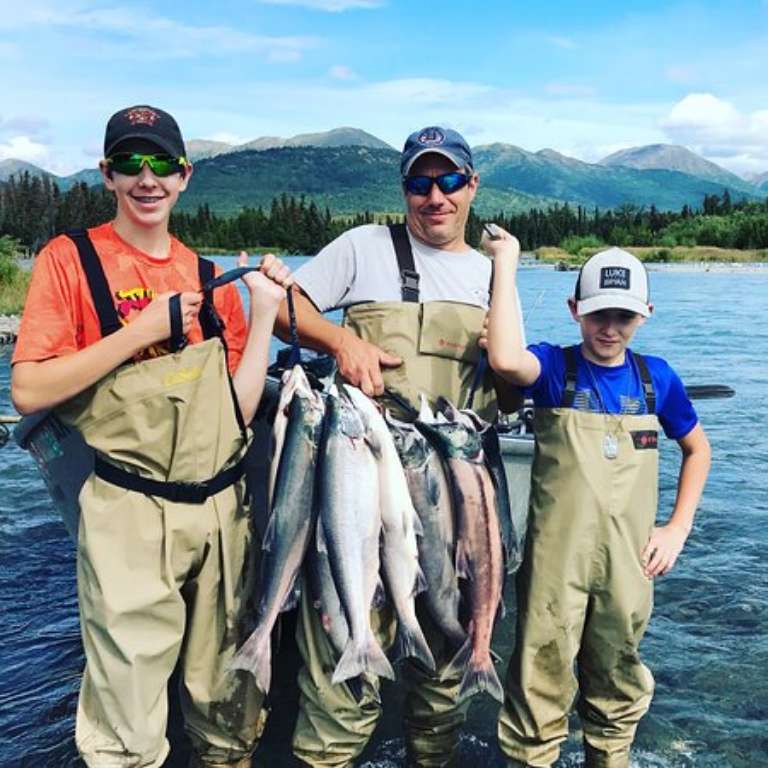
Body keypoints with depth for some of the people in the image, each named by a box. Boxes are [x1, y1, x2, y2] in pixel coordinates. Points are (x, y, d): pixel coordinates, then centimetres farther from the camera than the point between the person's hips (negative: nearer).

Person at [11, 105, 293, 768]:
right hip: (130, 516, -4)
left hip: (223, 511, 4)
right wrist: (142, 329, -15)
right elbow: (28, 391, -10)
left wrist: (264, 315, -3)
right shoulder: (70, 259, -1)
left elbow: (238, 410, 6)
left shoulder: (211, 277, 9)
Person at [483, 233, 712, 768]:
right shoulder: (555, 366, -7)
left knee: (618, 680, 20)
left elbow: (697, 448, 16)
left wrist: (678, 527, 6)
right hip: (555, 558, -3)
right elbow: (506, 359, -31)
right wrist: (506, 263, -23)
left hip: (628, 561, 3)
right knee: (541, 684, 3)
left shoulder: (656, 377, 2)